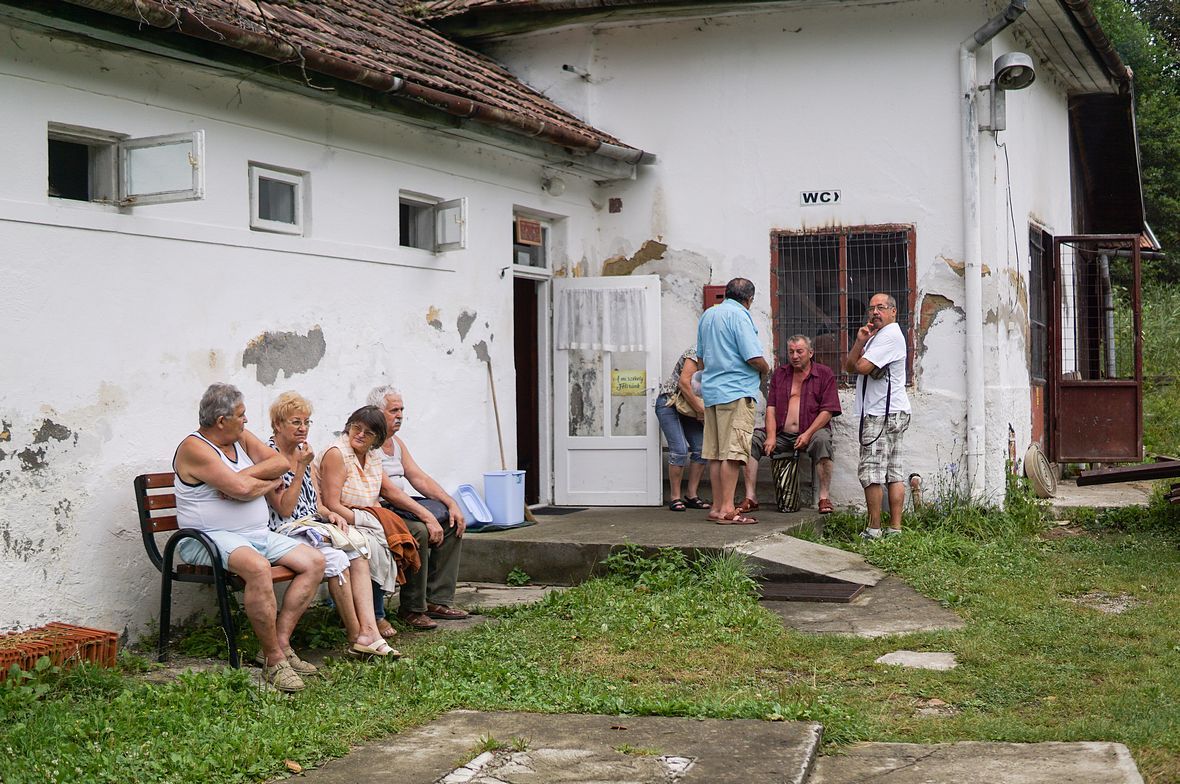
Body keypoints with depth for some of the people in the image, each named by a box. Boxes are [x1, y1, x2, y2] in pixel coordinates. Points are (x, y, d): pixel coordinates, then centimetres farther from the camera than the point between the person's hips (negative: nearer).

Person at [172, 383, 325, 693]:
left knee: (314, 562, -4)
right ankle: (274, 659, -27)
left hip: (258, 535, 9)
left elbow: (281, 463, 3)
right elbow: (242, 490, -21)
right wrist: (270, 481, -2)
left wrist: (244, 475, -11)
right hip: (210, 539, -9)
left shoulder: (241, 437, 14)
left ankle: (281, 641, -6)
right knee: (258, 566, -37)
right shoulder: (195, 448, -12)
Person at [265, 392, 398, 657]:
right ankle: (356, 636, -19)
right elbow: (285, 509, -13)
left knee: (359, 552, -18)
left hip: (312, 525, 8)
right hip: (285, 533, -8)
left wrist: (331, 514, 0)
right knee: (336, 559, -30)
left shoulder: (302, 452, 17)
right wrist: (302, 467, -14)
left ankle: (369, 630, -29)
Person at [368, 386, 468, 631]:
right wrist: (427, 516, -28)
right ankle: (411, 609, -18)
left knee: (452, 523, 1)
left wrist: (451, 503, 0)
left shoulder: (396, 442, 17)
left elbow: (418, 477, 14)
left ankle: (437, 600, 0)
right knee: (418, 531, -32)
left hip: (401, 507, 10)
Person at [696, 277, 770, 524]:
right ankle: (727, 509, -11)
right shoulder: (739, 316, -10)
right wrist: (765, 369, 3)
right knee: (733, 452, -9)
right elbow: (754, 357, -16)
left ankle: (717, 506, 13)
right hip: (736, 392, -8)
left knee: (717, 453, 10)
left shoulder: (708, 314, 16)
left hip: (711, 390, 8)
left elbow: (701, 355, 23)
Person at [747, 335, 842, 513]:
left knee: (822, 440, -36)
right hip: (781, 434, 4)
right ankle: (750, 497, -18)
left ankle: (824, 497, -31)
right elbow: (771, 407, 7)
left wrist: (807, 434, -18)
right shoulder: (780, 373, 16)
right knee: (753, 438, -19)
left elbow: (827, 411, -5)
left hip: (812, 432, -4)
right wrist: (771, 436, -9)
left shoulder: (825, 374, 4)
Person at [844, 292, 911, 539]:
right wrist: (860, 342, -2)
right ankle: (895, 528, 7)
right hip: (893, 413, 11)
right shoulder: (877, 336, 25)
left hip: (882, 414, -11)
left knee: (871, 472, -9)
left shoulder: (890, 335, -9)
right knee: (894, 472, 7)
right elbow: (848, 366, 14)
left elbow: (861, 367, -19)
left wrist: (860, 353, 4)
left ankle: (874, 529, -7)